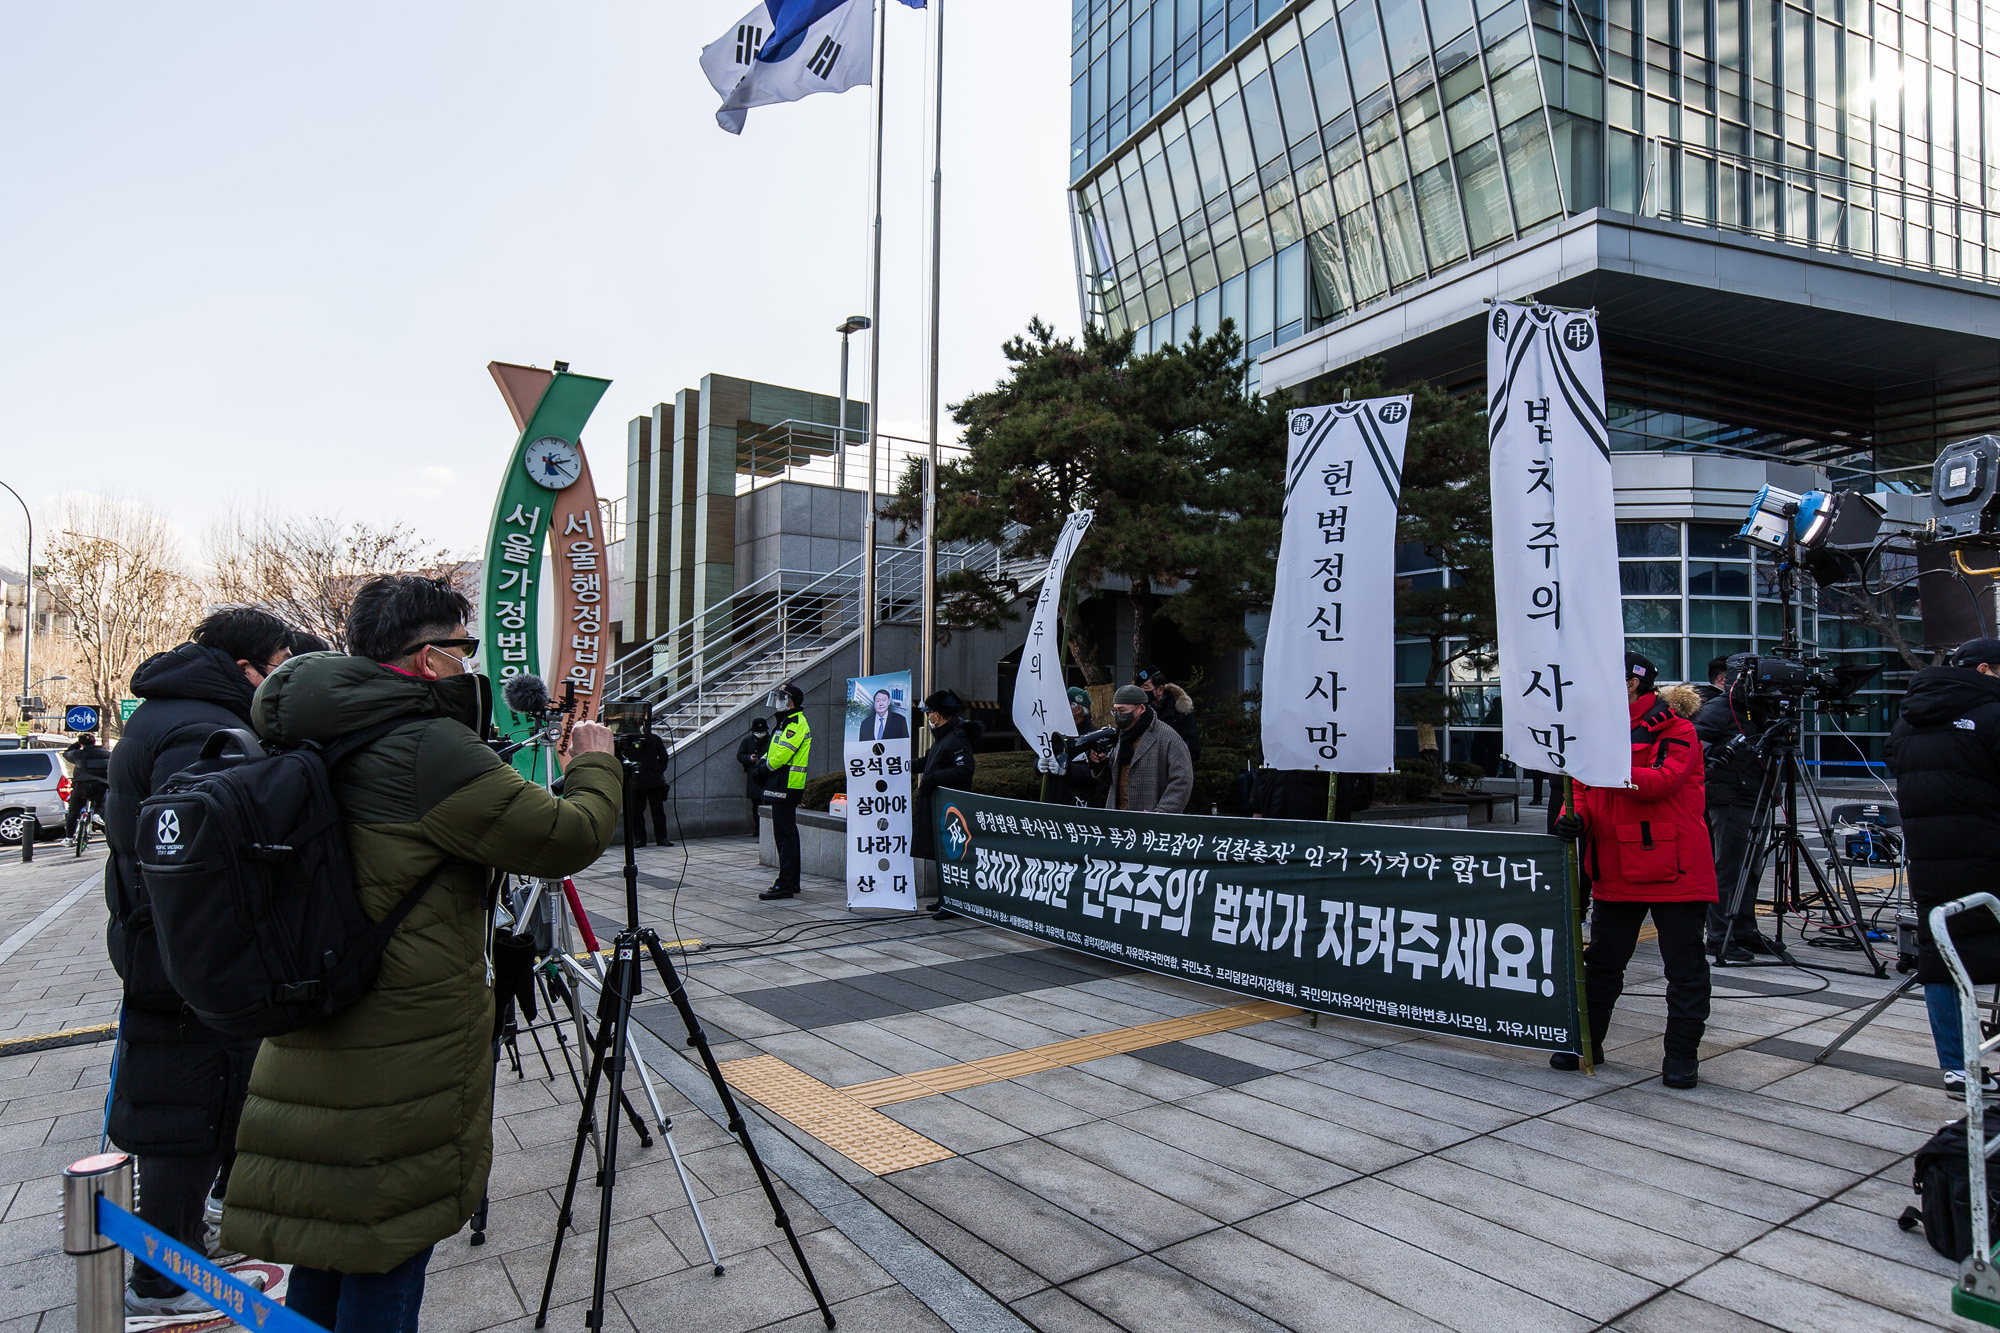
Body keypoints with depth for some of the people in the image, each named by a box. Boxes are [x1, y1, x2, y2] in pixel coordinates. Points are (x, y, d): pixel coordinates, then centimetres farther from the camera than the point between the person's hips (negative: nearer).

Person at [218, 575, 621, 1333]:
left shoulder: (315, 745, 4)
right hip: (402, 1065, -8)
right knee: (385, 1260, 7)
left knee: (325, 1241, 23)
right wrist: (597, 765, -1)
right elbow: (568, 841, -20)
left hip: (309, 1041, 8)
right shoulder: (429, 750, -22)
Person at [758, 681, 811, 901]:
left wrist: (767, 766, -6)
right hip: (784, 786, 11)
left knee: (785, 837, -9)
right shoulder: (787, 722, 20)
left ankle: (784, 885, -7)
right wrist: (764, 760, 3)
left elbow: (782, 754, -21)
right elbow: (773, 752, 23)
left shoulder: (796, 724, -14)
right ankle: (792, 883, 21)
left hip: (786, 787, -11)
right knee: (788, 835, 14)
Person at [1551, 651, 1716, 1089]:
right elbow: (1584, 791, 13)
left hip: (1674, 871, -6)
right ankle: (1585, 1041, 24)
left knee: (1684, 966, 5)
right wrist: (1576, 818, -9)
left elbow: (1662, 781, -23)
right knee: (1602, 961, 13)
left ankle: (1682, 1053, 18)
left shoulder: (1677, 732, -7)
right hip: (1615, 873, 6)